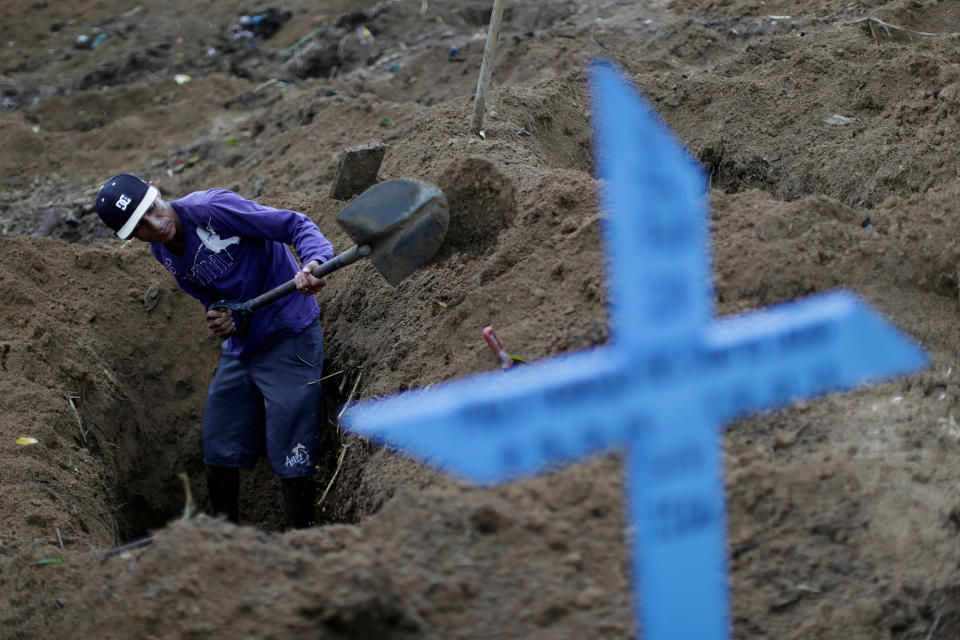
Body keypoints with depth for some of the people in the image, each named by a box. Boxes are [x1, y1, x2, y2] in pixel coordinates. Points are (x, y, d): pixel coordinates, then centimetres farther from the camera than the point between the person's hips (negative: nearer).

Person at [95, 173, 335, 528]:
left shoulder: (211, 208, -22)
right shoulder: (163, 252, 2)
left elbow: (296, 225, -23)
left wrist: (315, 261, -43)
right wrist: (218, 314, -7)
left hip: (287, 338, -8)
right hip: (239, 348, 8)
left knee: (290, 460, -7)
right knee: (218, 453, 13)